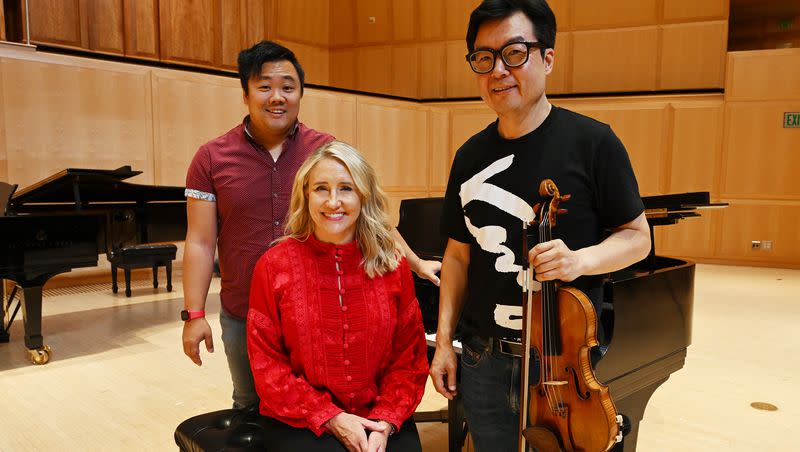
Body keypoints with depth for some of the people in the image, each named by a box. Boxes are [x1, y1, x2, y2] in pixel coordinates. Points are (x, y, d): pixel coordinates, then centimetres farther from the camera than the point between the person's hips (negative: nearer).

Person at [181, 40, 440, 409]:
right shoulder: (212, 158, -3)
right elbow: (200, 243, -3)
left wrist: (416, 264, 1)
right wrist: (194, 315, -5)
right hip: (243, 318, 1)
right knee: (250, 407, 21)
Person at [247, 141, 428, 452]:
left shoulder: (393, 266, 0)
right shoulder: (274, 266, -5)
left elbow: (409, 355, 3)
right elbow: (266, 363, -4)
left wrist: (385, 421, -11)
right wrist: (331, 418, -11)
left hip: (381, 419, 2)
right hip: (301, 422, -1)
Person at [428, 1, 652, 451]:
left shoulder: (592, 142, -10)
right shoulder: (471, 156, 2)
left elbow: (637, 237, -5)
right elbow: (459, 253, 8)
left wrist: (579, 259, -25)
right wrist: (444, 341, 4)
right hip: (483, 361, 4)